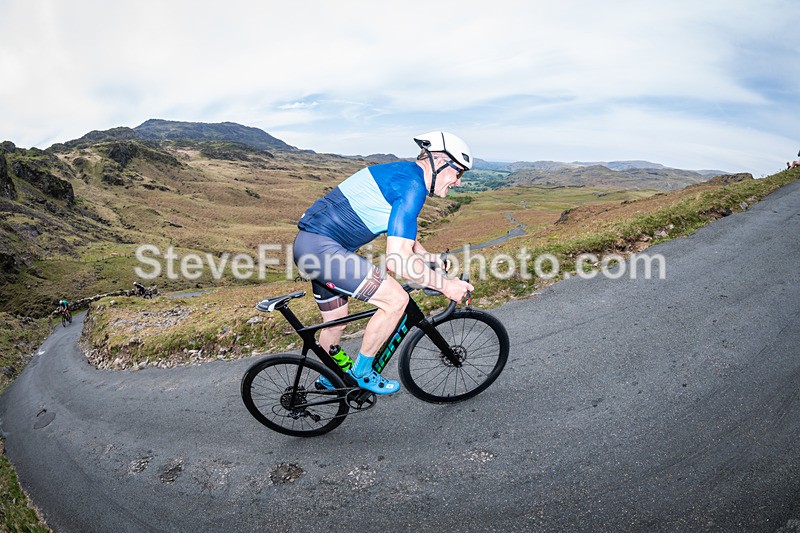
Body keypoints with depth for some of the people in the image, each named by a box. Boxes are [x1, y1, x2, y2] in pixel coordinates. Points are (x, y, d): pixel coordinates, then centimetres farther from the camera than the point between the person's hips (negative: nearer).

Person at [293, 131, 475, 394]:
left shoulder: (404, 173, 14)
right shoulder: (412, 185, -18)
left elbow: (401, 231, 29)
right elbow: (397, 259, -25)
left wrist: (429, 257, 20)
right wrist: (446, 285, -15)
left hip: (311, 244, 11)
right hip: (321, 247, -10)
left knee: (336, 322, 24)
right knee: (396, 299, -13)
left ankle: (328, 378, 48)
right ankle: (362, 372, 7)